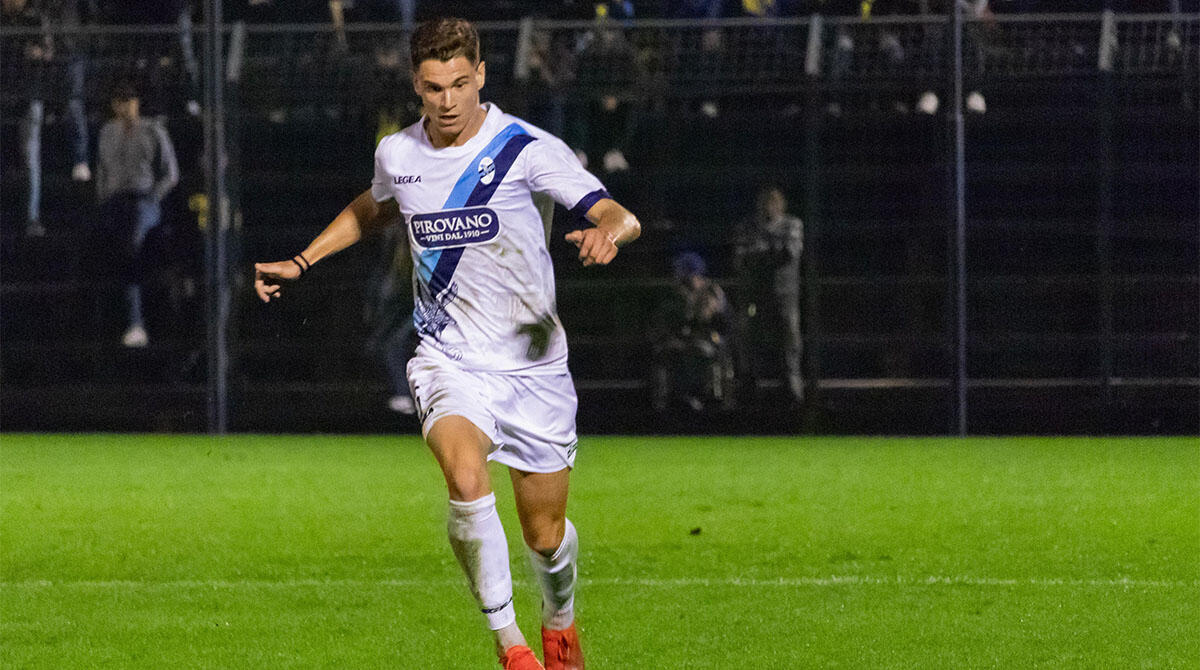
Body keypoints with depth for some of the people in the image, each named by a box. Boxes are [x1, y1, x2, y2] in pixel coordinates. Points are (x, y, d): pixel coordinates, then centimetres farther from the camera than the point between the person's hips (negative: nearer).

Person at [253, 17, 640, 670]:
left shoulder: (527, 149, -12)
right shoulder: (396, 155, 0)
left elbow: (620, 216, -15)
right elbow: (372, 208, 25)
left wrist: (608, 231, -38)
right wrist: (302, 261, 21)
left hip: (533, 364, -1)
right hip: (449, 363, 1)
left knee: (545, 531, 7)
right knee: (465, 480, -29)